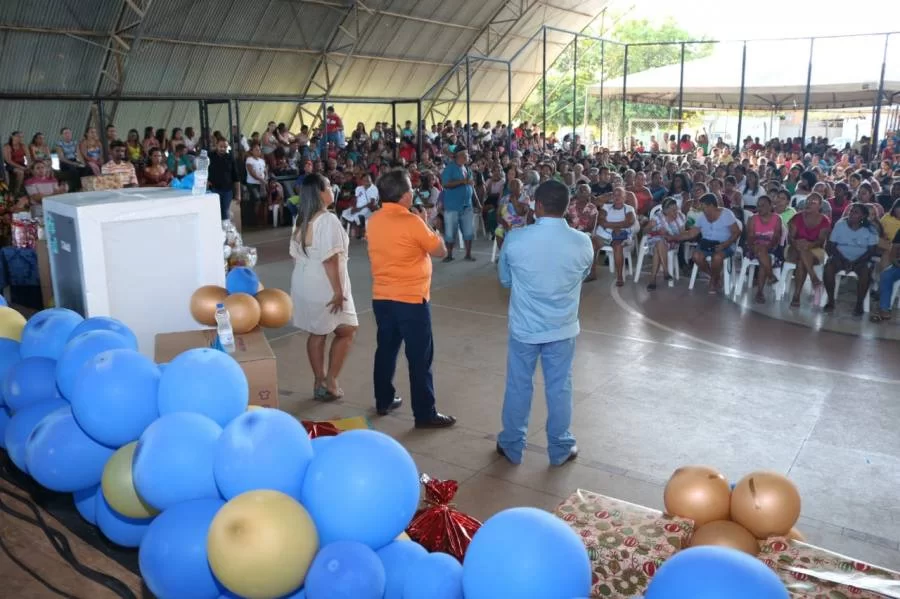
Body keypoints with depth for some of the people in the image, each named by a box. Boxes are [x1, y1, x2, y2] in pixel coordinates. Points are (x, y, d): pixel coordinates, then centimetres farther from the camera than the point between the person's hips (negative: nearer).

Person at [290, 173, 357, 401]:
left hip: (304, 284, 8)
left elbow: (295, 255, 13)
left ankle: (320, 382, 23)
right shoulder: (328, 220, -20)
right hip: (324, 286, -8)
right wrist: (338, 290, -20)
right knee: (346, 331, 8)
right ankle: (329, 381, 8)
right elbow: (330, 259, -24)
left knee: (316, 334, 16)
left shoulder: (301, 221, 7)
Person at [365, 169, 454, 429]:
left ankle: (384, 401, 30)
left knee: (386, 350, 19)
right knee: (420, 358, 1)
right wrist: (424, 222, 1)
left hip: (381, 297, 7)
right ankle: (425, 414, 7)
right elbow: (440, 251, -8)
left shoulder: (373, 220, 4)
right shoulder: (412, 222, -18)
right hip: (411, 299, -7)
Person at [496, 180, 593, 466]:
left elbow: (505, 280, 2)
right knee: (559, 389, 14)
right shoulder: (583, 243, -11)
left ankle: (512, 446, 29)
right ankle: (560, 449, 28)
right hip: (562, 328, 1)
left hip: (524, 327, -1)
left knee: (518, 387, 14)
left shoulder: (515, 239, -15)